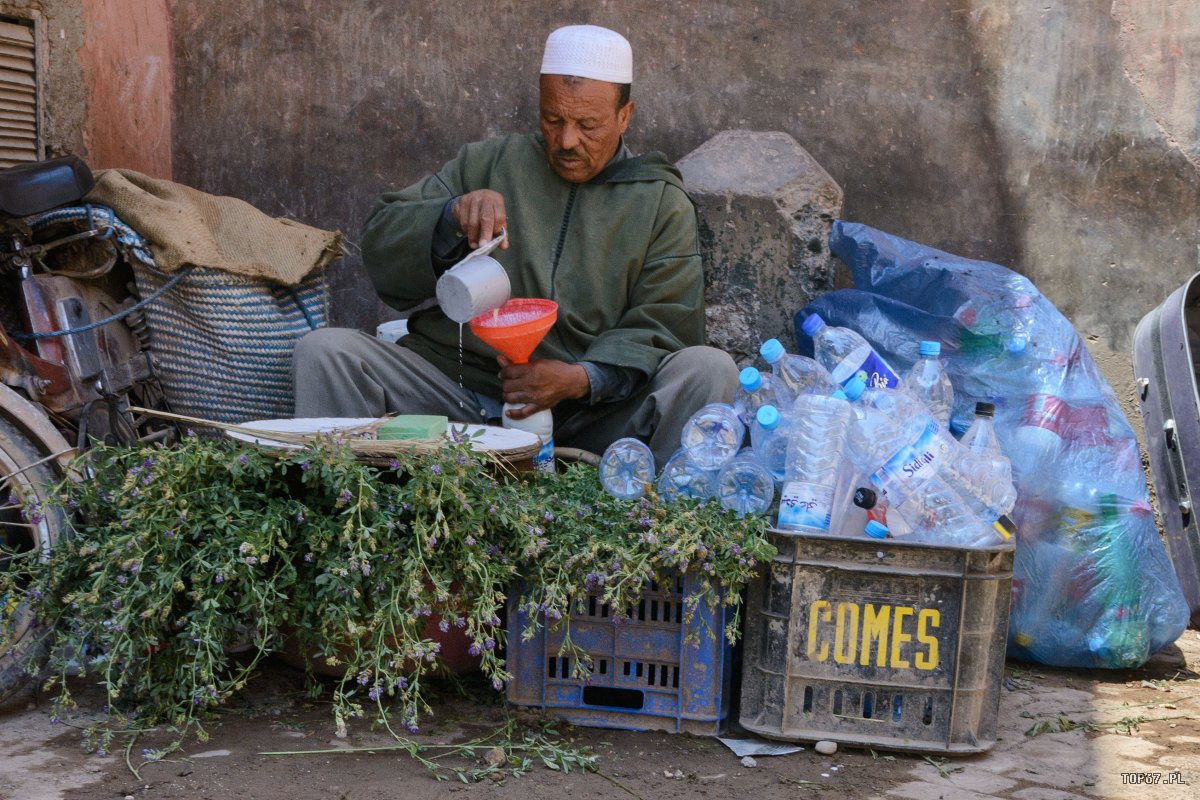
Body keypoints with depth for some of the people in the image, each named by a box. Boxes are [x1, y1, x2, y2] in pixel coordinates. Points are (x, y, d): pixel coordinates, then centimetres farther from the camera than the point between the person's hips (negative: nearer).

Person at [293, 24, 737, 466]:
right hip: (454, 383, 1)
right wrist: (453, 215, -16)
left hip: (592, 410, -1)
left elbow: (661, 328, 2)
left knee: (710, 371, -25)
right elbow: (380, 245, 6)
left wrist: (581, 379, -17)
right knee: (324, 351, -19)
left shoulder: (662, 204, 9)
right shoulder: (489, 163, 11)